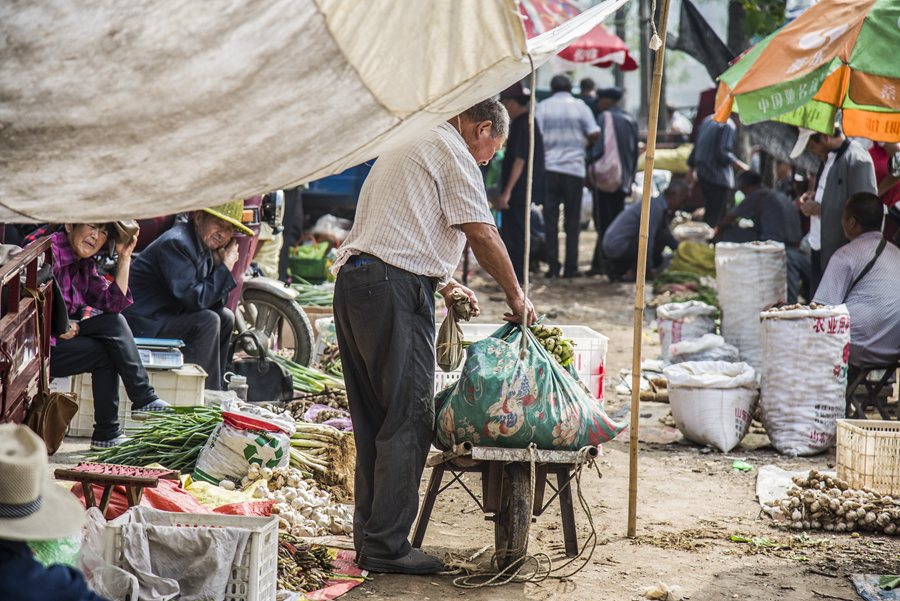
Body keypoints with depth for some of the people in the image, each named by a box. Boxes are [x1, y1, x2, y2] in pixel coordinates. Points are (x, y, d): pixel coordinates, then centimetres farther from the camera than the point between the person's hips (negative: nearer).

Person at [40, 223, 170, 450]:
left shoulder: (84, 264, 13)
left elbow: (113, 303, 2)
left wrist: (124, 257, -1)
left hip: (58, 333, 9)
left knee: (114, 322, -6)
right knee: (100, 353, -18)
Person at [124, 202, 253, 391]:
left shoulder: (206, 249, 9)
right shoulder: (176, 243, -21)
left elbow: (216, 303, 8)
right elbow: (194, 298, -27)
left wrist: (220, 264, -6)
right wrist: (225, 268, -17)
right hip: (143, 326, -11)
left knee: (225, 317, 14)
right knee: (207, 321, -22)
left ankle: (214, 391, 16)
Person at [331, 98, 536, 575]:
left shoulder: (404, 144, 29)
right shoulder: (452, 151, -1)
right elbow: (481, 234, -8)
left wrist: (444, 286, 35)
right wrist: (516, 296, 2)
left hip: (352, 282, 10)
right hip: (395, 290, -10)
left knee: (372, 420, 13)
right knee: (407, 422, -5)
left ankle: (368, 536, 17)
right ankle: (386, 546, -5)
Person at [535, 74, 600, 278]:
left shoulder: (542, 107, 3)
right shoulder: (580, 106, 3)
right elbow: (594, 133, -5)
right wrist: (587, 145, 16)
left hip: (549, 168, 0)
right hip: (574, 168, 0)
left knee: (550, 219, 3)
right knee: (572, 221, 4)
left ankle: (553, 266, 0)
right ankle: (571, 267, 3)